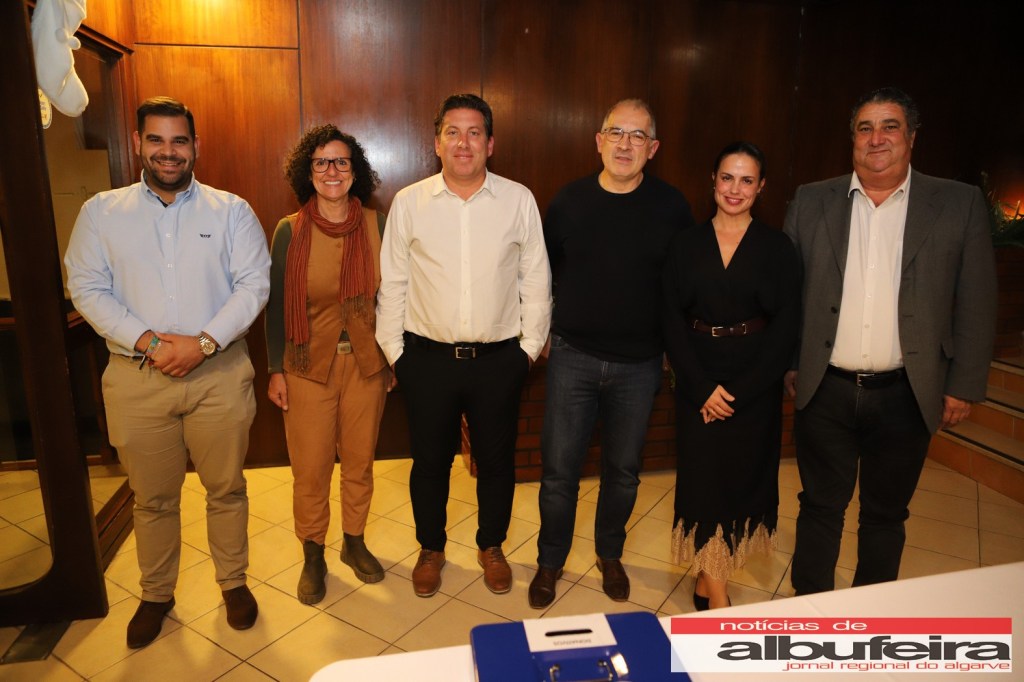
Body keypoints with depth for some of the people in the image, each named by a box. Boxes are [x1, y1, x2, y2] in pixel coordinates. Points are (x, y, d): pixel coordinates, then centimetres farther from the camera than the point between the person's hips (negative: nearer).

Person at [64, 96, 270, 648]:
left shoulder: (231, 211, 3)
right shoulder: (101, 212, 6)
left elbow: (254, 284, -4)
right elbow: (87, 290, 0)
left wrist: (203, 342, -15)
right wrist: (149, 342, -14)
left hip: (219, 373, -1)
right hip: (137, 378, 1)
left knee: (226, 489, 10)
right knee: (153, 498, 14)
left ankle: (233, 582, 31)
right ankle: (156, 594, 35)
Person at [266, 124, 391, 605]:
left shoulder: (376, 225, -2)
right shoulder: (290, 231, -6)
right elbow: (277, 305, 0)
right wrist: (276, 370, -1)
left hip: (366, 362, 2)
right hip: (309, 365, -1)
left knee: (360, 461, 14)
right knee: (310, 469, 6)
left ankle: (354, 543, 35)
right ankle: (313, 557, 28)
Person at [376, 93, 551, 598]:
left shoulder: (519, 201, 0)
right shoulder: (409, 203, -1)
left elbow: (535, 279, 4)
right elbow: (392, 282, 4)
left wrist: (530, 345, 3)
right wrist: (393, 349, 3)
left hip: (499, 359, 1)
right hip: (428, 358, 0)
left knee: (496, 460, 14)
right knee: (430, 460, 14)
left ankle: (491, 547, 38)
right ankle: (431, 548, 37)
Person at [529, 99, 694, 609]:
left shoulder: (671, 206, -3)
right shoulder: (569, 200, -1)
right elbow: (544, 271, 9)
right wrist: (543, 331, 7)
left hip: (639, 363, 0)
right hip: (572, 357, 0)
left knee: (623, 469, 15)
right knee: (559, 468, 6)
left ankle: (610, 556, 38)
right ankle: (550, 562, 28)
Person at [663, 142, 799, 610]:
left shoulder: (777, 248, -1)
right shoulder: (687, 245, 2)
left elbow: (785, 328, -4)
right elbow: (673, 322, -1)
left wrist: (739, 391, -11)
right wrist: (704, 387, -11)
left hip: (755, 385, 0)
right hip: (698, 384, 0)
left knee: (745, 475, 7)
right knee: (703, 476, 1)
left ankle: (709, 574, 28)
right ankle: (715, 588, 16)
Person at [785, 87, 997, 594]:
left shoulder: (960, 204, 0)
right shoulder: (811, 201, 2)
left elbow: (976, 304, 1)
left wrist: (964, 385, -1)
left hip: (904, 397, 0)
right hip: (825, 391, 0)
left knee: (885, 515, 15)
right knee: (820, 507, 12)